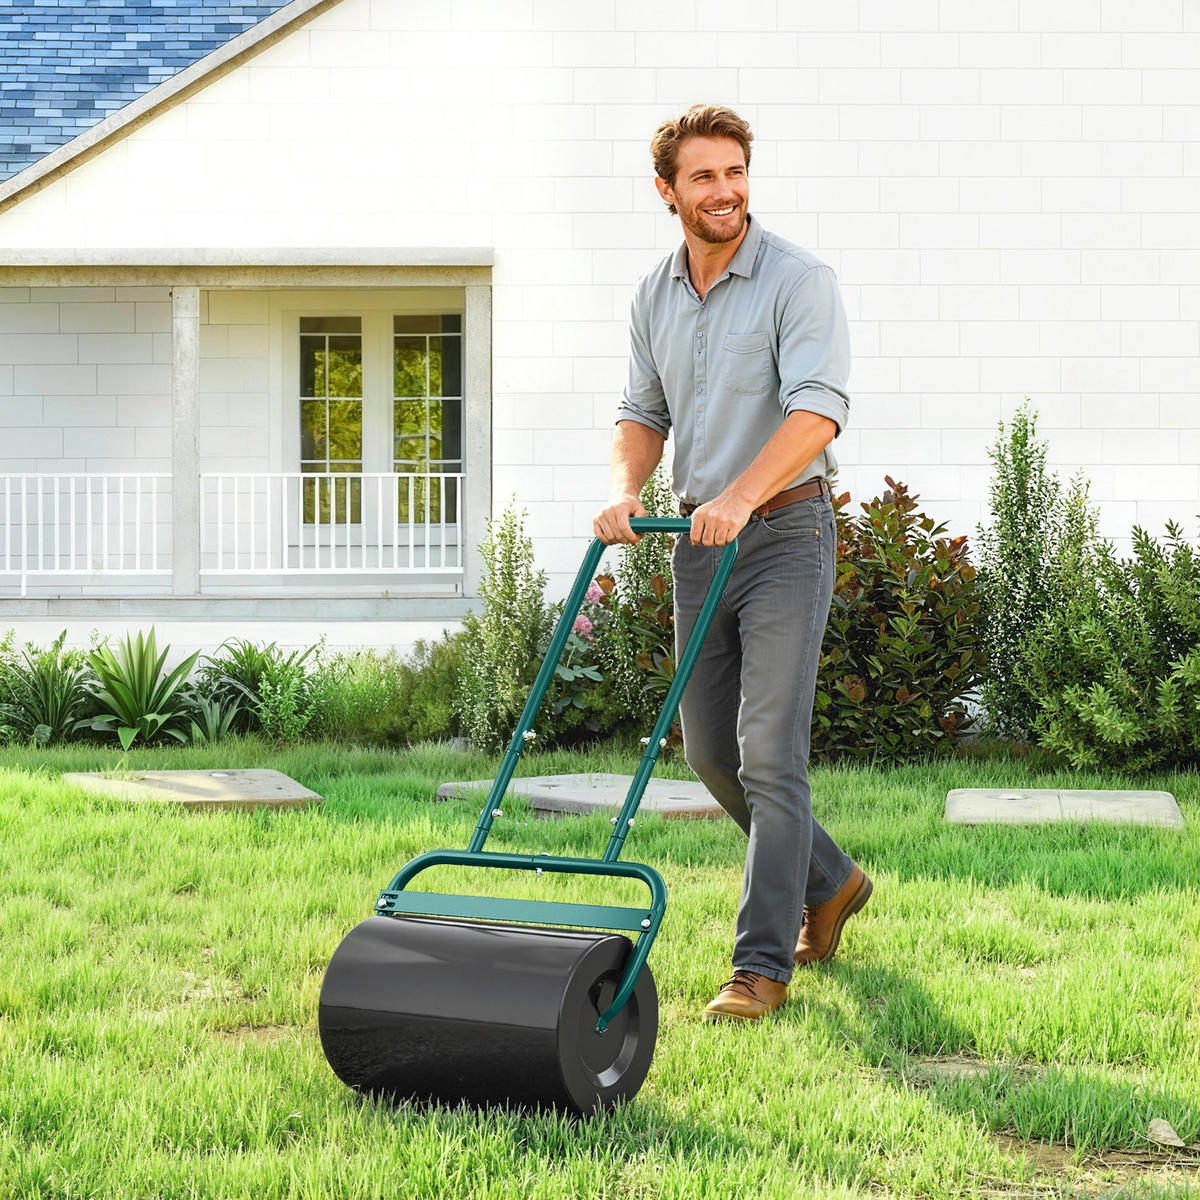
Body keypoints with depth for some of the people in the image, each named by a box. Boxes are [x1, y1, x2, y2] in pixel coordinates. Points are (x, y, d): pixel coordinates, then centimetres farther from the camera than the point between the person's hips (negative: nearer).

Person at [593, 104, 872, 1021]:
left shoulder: (799, 281, -11)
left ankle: (763, 964, -5)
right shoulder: (655, 298, 10)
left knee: (769, 753, -11)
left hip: (784, 531, -7)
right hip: (700, 539, 7)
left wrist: (741, 496, -35)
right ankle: (829, 882, 33)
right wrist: (626, 491, -4)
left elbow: (817, 408, -23)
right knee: (710, 752, 11)